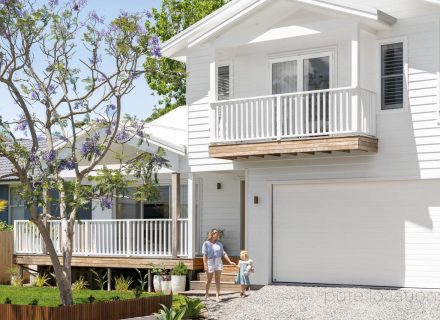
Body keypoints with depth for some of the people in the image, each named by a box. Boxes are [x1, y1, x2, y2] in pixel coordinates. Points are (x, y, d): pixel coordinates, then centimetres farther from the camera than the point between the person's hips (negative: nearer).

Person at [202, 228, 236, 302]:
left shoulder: (219, 244, 7)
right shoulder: (206, 243, -5)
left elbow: (223, 254, 9)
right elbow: (204, 255, -9)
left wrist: (230, 262, 5)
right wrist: (205, 265, -15)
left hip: (218, 263, 3)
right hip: (210, 263, -3)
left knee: (217, 280, -2)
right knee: (209, 280, 6)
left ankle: (217, 296, -4)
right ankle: (207, 293, 30)